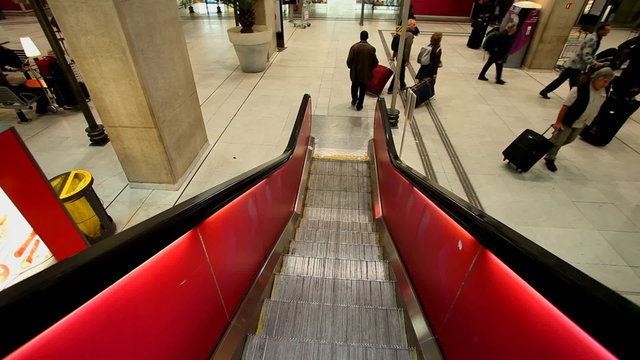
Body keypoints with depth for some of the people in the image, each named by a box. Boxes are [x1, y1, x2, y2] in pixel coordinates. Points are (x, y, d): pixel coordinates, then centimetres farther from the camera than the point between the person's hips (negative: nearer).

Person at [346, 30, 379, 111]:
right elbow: (375, 62, -8)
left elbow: (349, 60, -11)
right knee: (362, 89, 14)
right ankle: (359, 105, 21)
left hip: (355, 72, 1)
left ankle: (354, 100, 43)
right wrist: (370, 67, 12)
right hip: (365, 73, -1)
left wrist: (350, 67, 8)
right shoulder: (371, 48, -14)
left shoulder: (354, 47, -15)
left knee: (354, 86, 25)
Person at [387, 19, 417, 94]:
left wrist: (393, 56, 16)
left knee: (402, 70, 24)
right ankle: (390, 89, 6)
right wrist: (407, 60, -17)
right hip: (403, 57, -9)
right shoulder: (410, 35, -20)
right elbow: (408, 49, -23)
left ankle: (402, 85, 43)